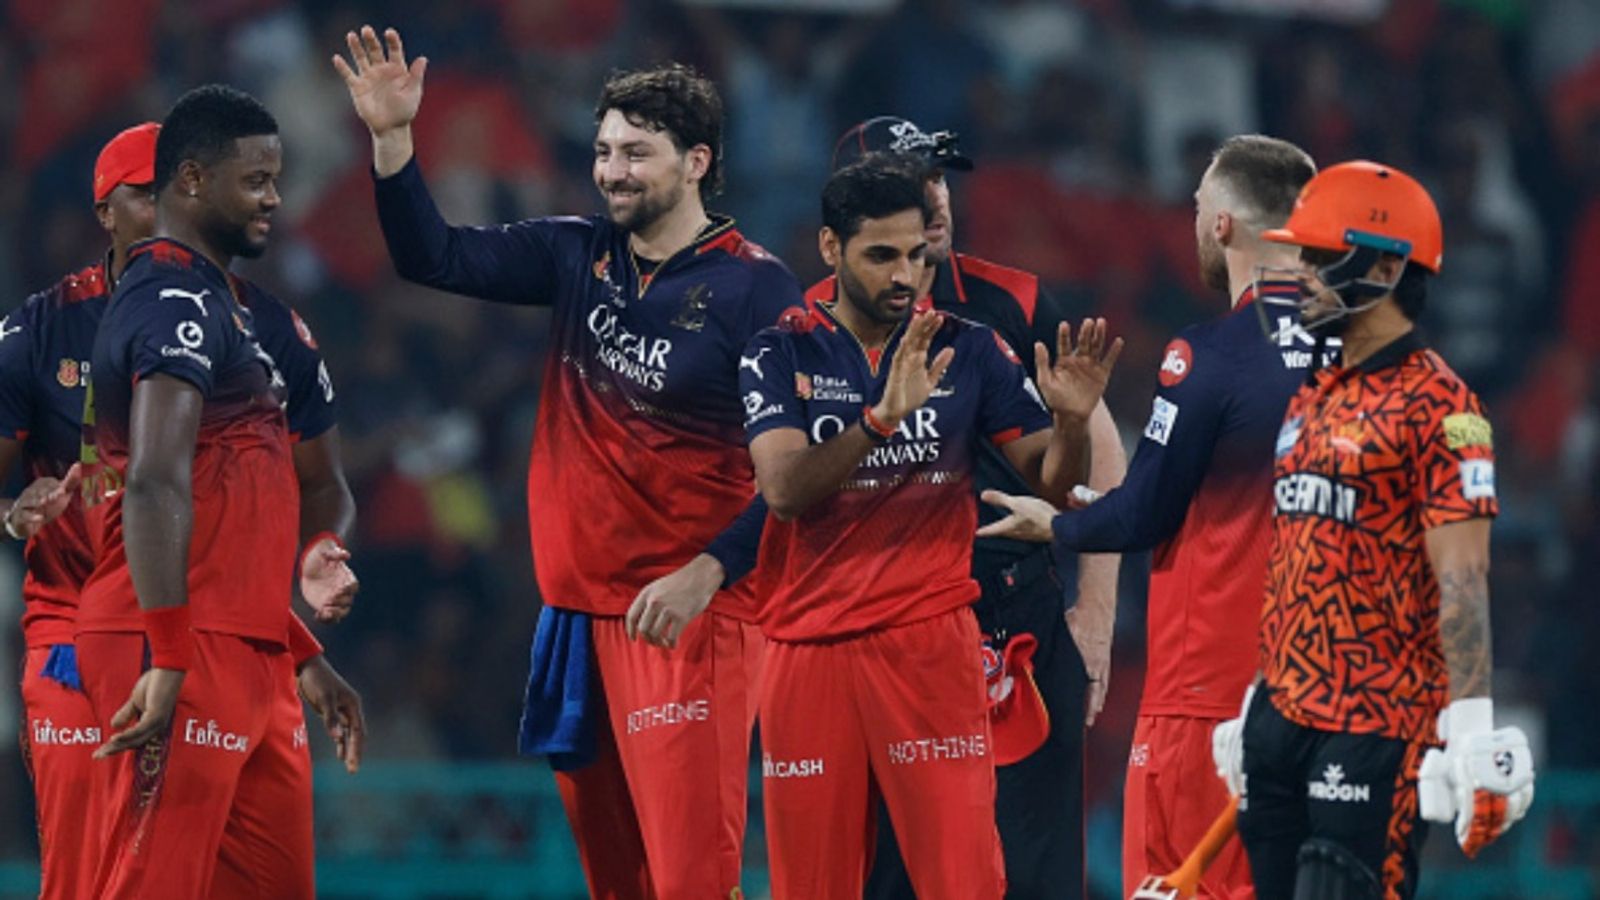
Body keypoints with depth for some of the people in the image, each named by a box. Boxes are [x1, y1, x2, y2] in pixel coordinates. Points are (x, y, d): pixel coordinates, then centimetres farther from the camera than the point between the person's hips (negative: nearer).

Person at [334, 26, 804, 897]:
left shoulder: (754, 287, -8)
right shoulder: (577, 256, 9)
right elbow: (435, 257, 9)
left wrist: (704, 574, -20)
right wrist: (392, 138, -5)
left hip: (687, 609, -6)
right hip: (578, 599, 6)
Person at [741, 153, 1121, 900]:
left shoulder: (969, 351, 5)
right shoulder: (782, 354, 1)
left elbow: (1053, 483, 5)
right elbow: (783, 489, -14)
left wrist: (1070, 422, -17)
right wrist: (883, 417, -29)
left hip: (931, 642, 0)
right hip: (809, 644, 0)